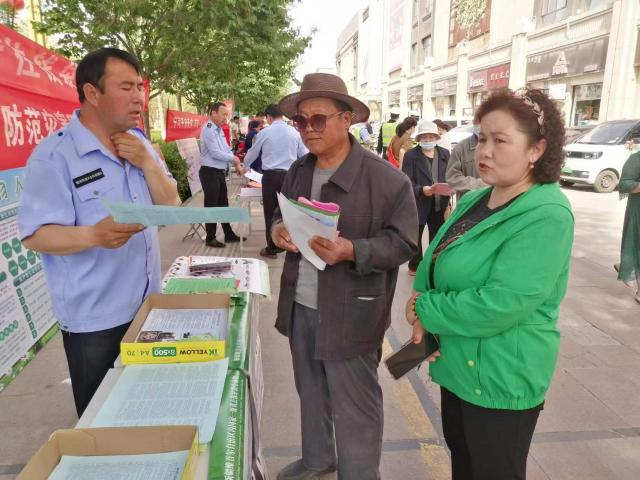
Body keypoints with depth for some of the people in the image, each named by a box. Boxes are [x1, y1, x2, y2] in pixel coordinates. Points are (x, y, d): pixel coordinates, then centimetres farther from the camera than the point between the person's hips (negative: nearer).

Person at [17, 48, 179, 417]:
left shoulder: (139, 143, 6)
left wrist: (147, 162, -13)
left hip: (148, 303, 6)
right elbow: (36, 235, -17)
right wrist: (93, 235, -36)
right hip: (95, 319, -6)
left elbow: (171, 206, 3)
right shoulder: (55, 154, -15)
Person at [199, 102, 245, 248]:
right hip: (210, 172, -9)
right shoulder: (208, 129, -16)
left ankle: (229, 234, 26)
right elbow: (215, 153, -22)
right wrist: (234, 158, -12)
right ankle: (210, 238, 10)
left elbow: (226, 150, 16)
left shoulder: (219, 130, 13)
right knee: (212, 205, -1)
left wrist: (237, 165, 4)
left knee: (223, 204, 15)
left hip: (220, 172, 9)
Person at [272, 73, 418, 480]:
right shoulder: (298, 171, 7)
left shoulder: (387, 179, -16)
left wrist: (351, 250, -29)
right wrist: (279, 230, -6)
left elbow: (403, 243, -14)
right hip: (300, 306, 7)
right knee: (310, 391, 24)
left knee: (355, 407, 9)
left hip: (349, 315, -7)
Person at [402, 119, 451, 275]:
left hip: (439, 203, 3)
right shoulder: (411, 155, -4)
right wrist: (420, 190, -27)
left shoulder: (445, 153, 7)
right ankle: (415, 265, 27)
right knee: (415, 236, 11)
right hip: (418, 203, -3)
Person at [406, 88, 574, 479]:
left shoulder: (546, 217, -22)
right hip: (458, 362, 8)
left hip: (502, 377, -7)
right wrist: (424, 319, -12)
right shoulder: (474, 201, 4)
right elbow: (434, 267, 7)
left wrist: (425, 311, -17)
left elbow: (500, 305, -30)